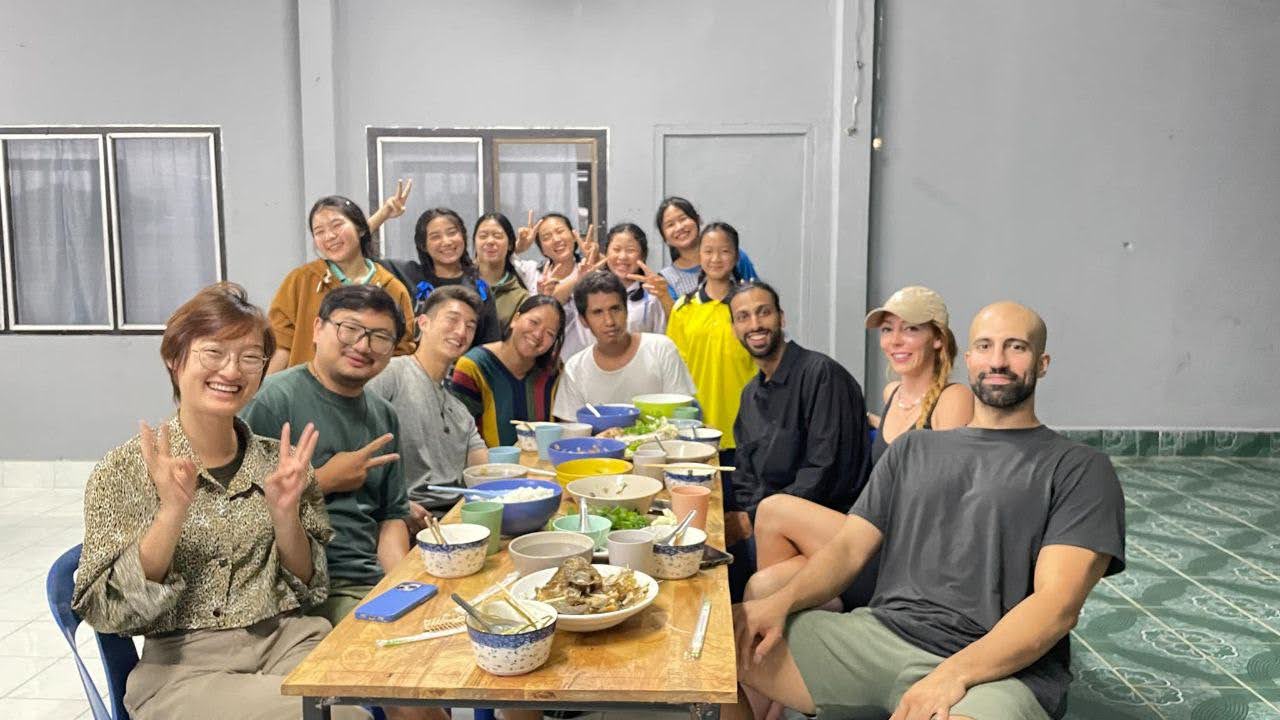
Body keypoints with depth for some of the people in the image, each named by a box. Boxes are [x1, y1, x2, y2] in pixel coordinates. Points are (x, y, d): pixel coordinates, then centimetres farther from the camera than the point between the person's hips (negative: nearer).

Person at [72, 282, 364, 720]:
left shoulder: (277, 462, 5)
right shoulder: (123, 471, -2)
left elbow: (308, 588, 6)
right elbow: (108, 612, -8)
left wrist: (285, 514, -11)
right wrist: (172, 512, -21)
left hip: (291, 641, 3)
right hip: (182, 667, -3)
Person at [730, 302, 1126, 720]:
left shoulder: (1080, 469, 5)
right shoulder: (912, 449, 18)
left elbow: (1058, 604, -7)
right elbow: (850, 546, 12)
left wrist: (954, 674, -21)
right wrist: (782, 601, -8)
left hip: (998, 668, -4)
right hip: (879, 635, 5)